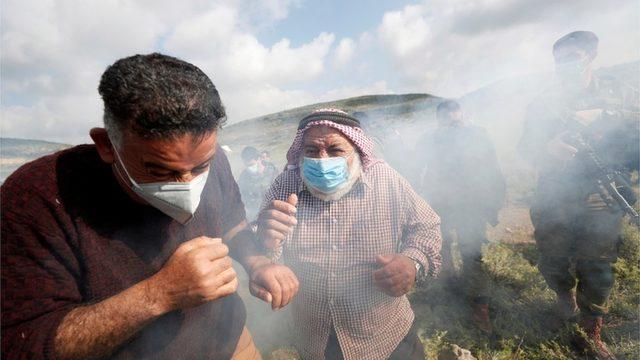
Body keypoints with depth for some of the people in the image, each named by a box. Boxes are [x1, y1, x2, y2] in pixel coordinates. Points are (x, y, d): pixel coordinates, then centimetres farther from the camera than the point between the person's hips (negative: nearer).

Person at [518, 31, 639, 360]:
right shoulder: (542, 104, 5)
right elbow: (527, 149, -2)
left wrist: (604, 117, -14)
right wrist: (550, 150, -20)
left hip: (601, 202, 0)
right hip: (554, 202, 1)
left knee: (597, 271, 6)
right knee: (553, 265, 10)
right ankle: (565, 297, 42)